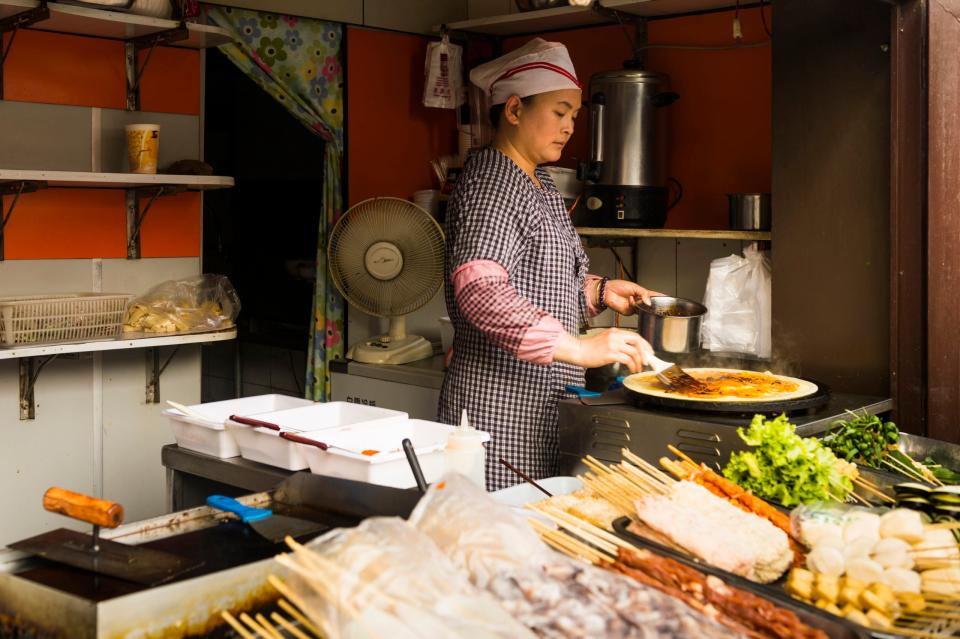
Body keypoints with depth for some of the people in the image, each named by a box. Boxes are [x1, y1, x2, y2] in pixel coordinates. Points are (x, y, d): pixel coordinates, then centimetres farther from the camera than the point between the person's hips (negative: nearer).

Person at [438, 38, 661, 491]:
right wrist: (575, 347, -36)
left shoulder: (539, 186, 17)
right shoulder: (491, 183, -14)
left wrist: (598, 291, 12)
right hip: (501, 406, -9)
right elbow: (480, 289, -29)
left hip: (543, 403, 9)